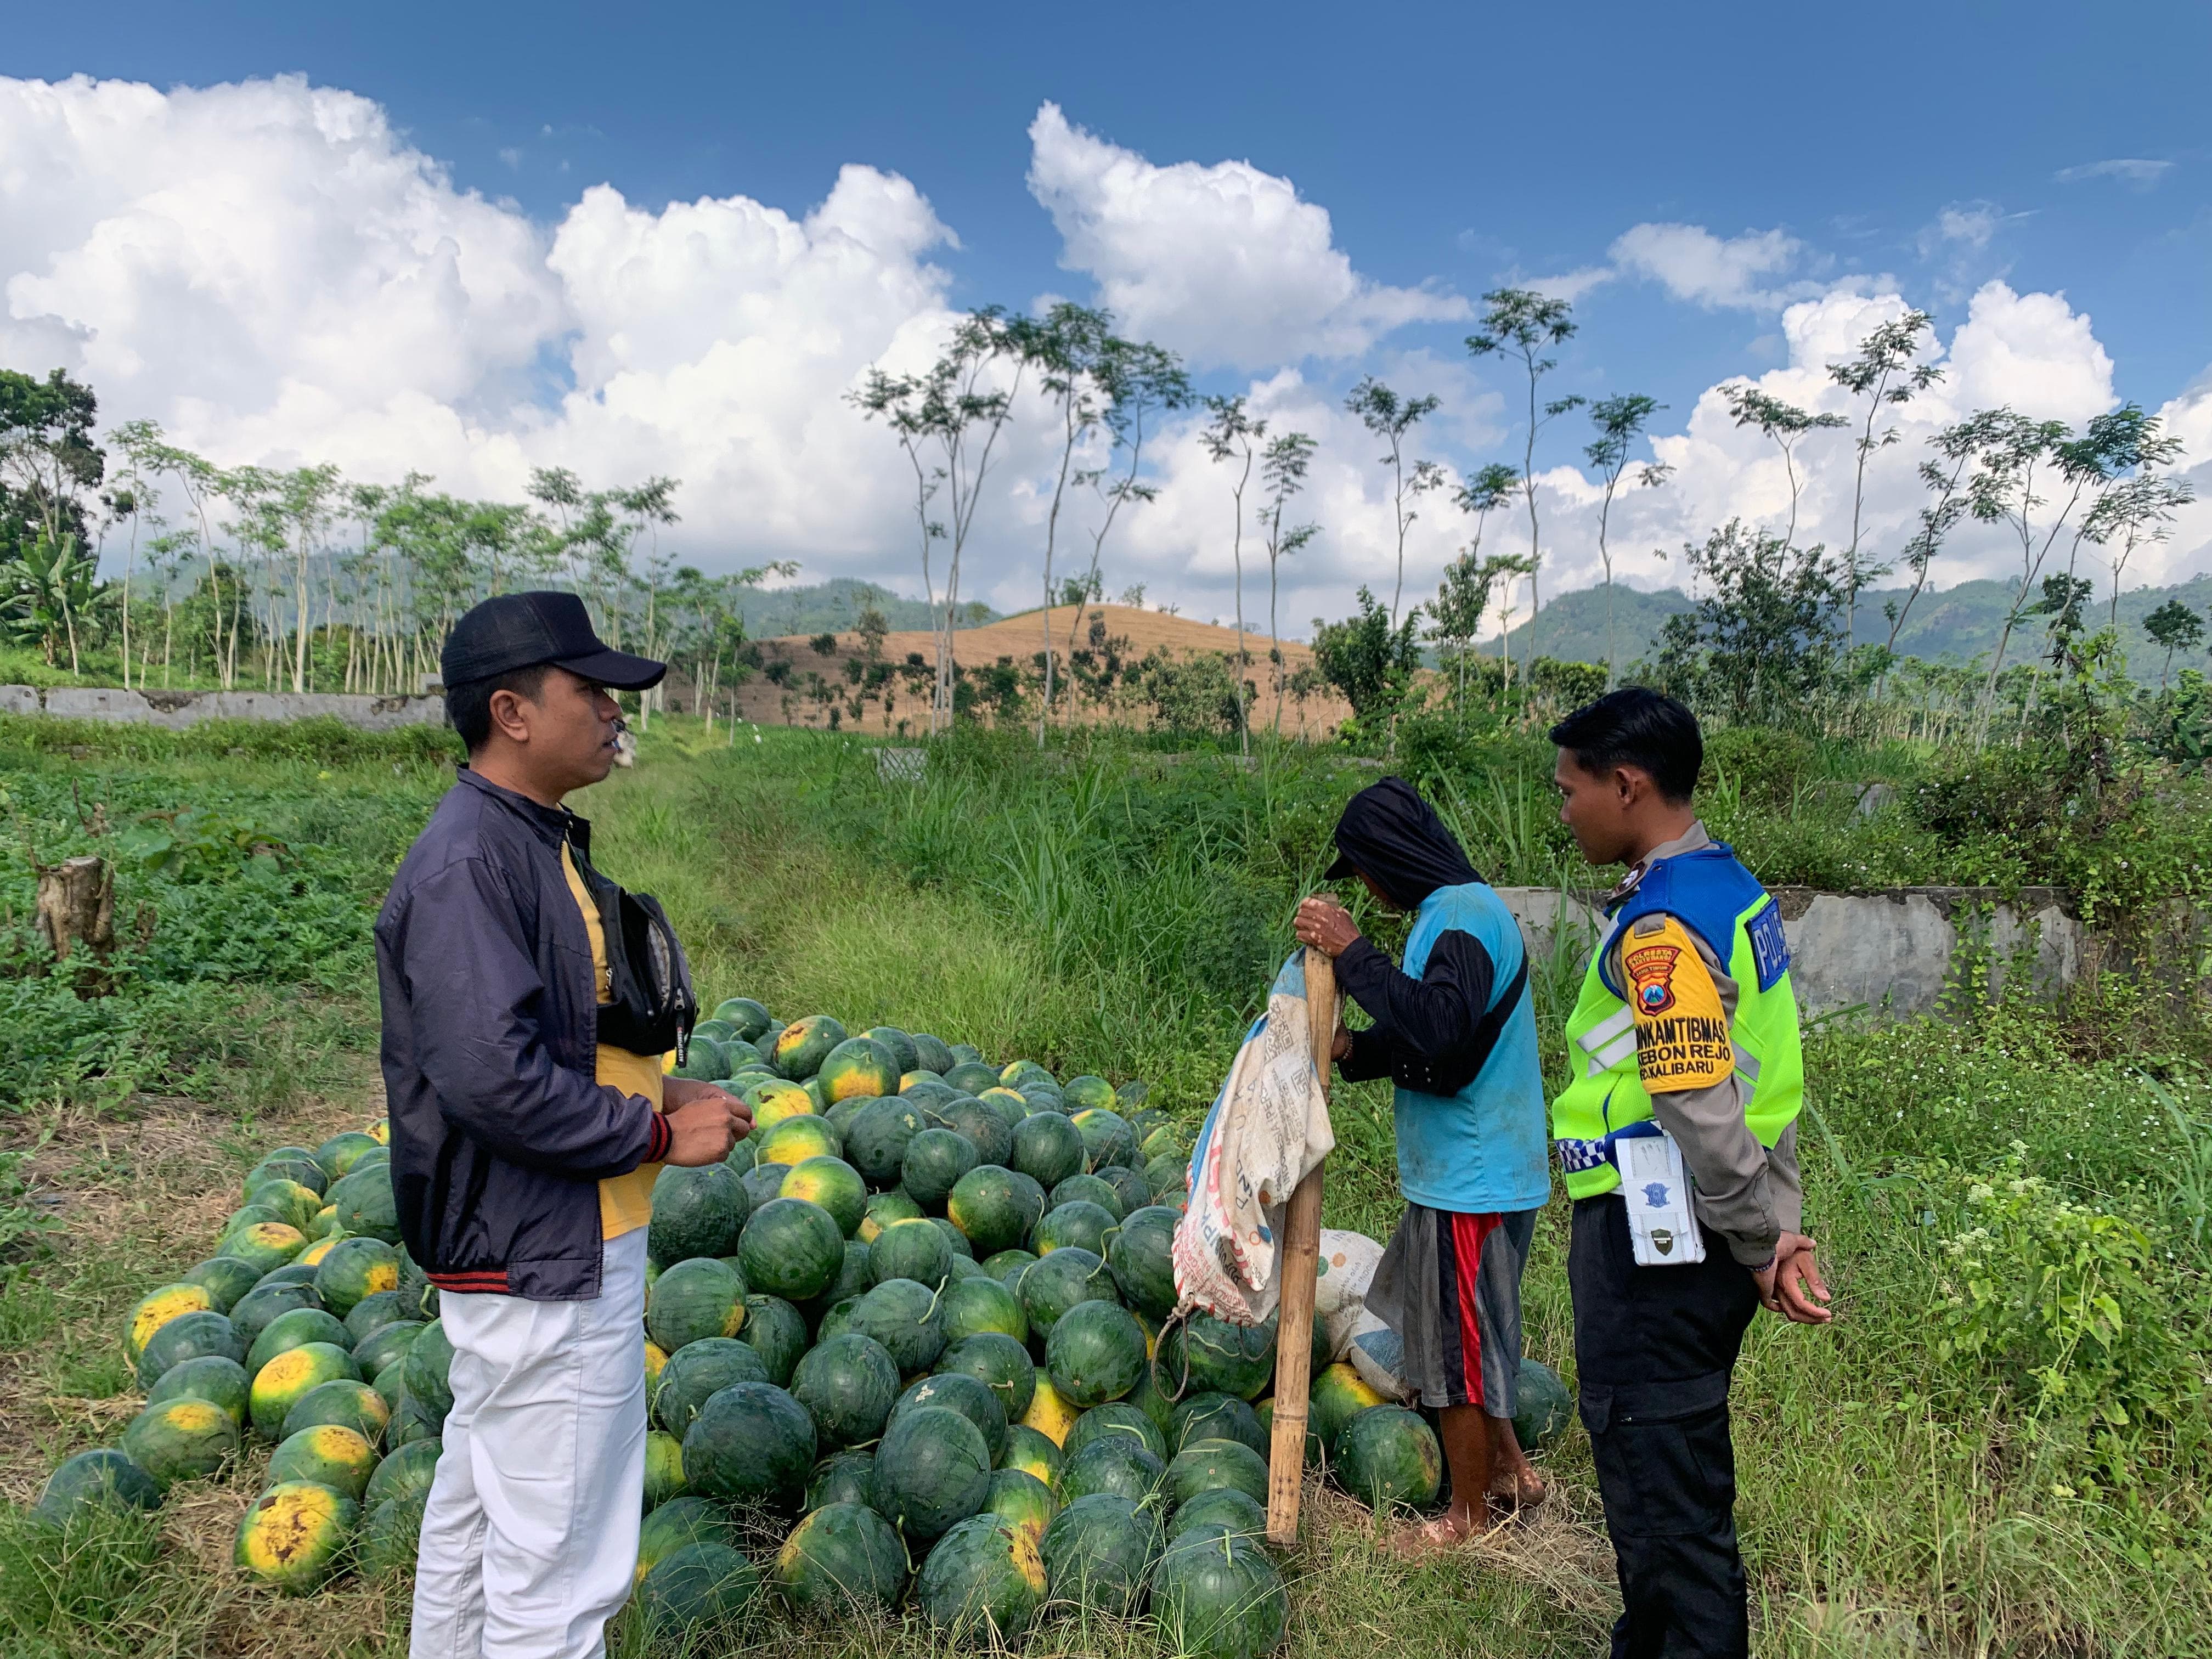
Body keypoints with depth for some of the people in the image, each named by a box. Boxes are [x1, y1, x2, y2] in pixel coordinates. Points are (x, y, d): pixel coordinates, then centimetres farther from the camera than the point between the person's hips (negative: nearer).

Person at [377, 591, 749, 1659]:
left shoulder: (532, 843, 9)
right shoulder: (467, 865, -22)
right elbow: (493, 1079, -30)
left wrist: (657, 1093, 2)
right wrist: (657, 1136, -19)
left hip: (525, 1249, 11)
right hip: (542, 1261, -11)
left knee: (477, 1510, 26)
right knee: (559, 1568, 2)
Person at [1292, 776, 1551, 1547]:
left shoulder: (1464, 914, -20)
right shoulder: (1459, 908, 12)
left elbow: (1440, 1027, -37)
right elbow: (1428, 1039, 17)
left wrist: (1352, 952, -30)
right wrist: (1355, 1049, 0)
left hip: (1472, 1180, -10)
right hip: (1460, 1169, 10)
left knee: (1456, 1347, 6)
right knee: (1444, 1332, 22)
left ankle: (1468, 1518, 24)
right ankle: (1510, 1472, 37)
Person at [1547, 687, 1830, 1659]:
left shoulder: (1661, 925, -22)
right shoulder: (1730, 887, 9)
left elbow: (1700, 1111, -24)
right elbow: (1762, 1080, 11)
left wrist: (1762, 1241, -13)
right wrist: (1781, 1224, 11)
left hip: (1651, 1240, -10)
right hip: (1698, 1237, 10)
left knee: (1663, 1492, 4)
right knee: (1680, 1470, 23)